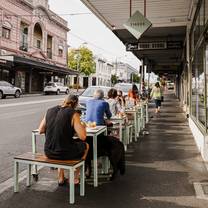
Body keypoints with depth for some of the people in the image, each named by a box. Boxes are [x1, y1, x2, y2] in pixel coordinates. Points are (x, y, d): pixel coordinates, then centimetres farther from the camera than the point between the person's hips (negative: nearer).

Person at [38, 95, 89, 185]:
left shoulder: (50, 111, 2)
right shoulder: (73, 114, -13)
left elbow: (40, 130, 10)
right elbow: (82, 137, -19)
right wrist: (83, 127, 2)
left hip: (48, 152, 5)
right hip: (64, 153, -5)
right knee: (85, 145, 25)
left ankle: (61, 178, 42)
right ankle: (74, 178, 33)